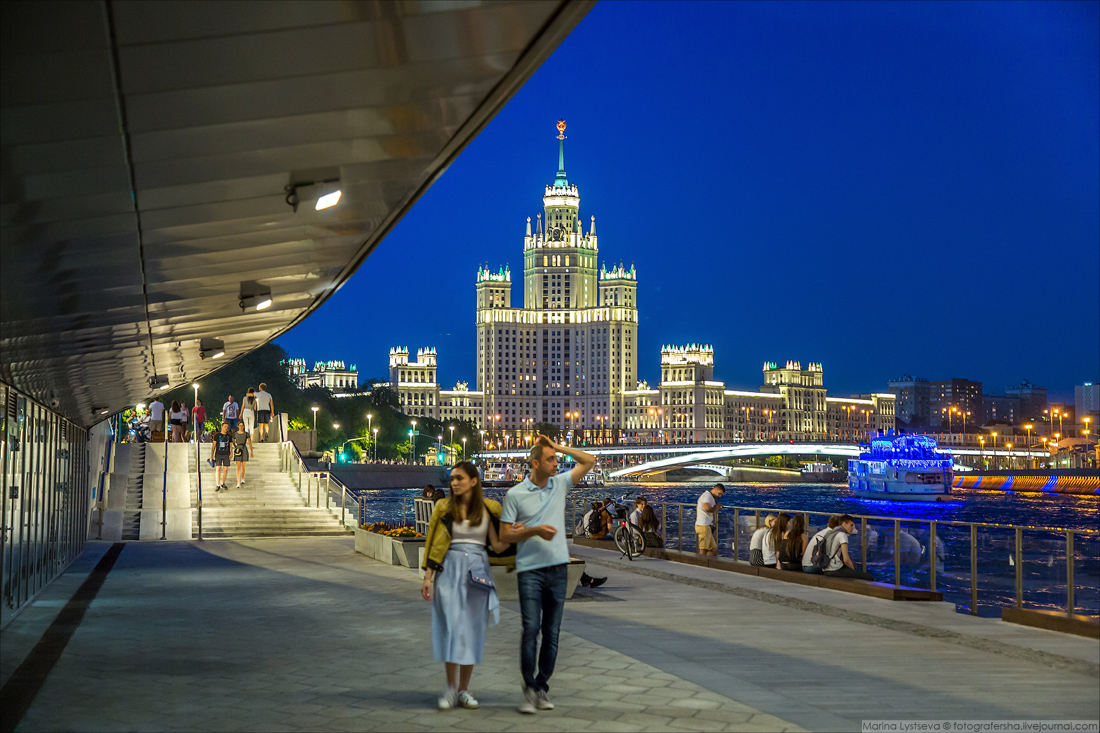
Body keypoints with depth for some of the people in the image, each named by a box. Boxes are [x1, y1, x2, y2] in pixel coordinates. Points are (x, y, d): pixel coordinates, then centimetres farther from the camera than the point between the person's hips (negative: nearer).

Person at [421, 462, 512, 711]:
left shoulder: (487, 510, 5)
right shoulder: (444, 508, 4)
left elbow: (497, 547, 4)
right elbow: (432, 543, 4)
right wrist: (428, 577, -2)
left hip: (477, 572, 1)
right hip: (449, 570, -1)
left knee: (472, 628, 2)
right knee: (450, 627, -5)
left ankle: (464, 689, 11)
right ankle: (451, 688, 5)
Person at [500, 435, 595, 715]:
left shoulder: (560, 484, 8)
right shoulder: (515, 494, -3)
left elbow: (589, 461, 11)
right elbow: (505, 535, -1)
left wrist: (558, 447, 3)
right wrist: (535, 531, -14)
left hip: (558, 568, 4)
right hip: (530, 570, -4)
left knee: (552, 632, 5)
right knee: (531, 629, -11)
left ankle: (542, 686, 14)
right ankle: (529, 688, 0)